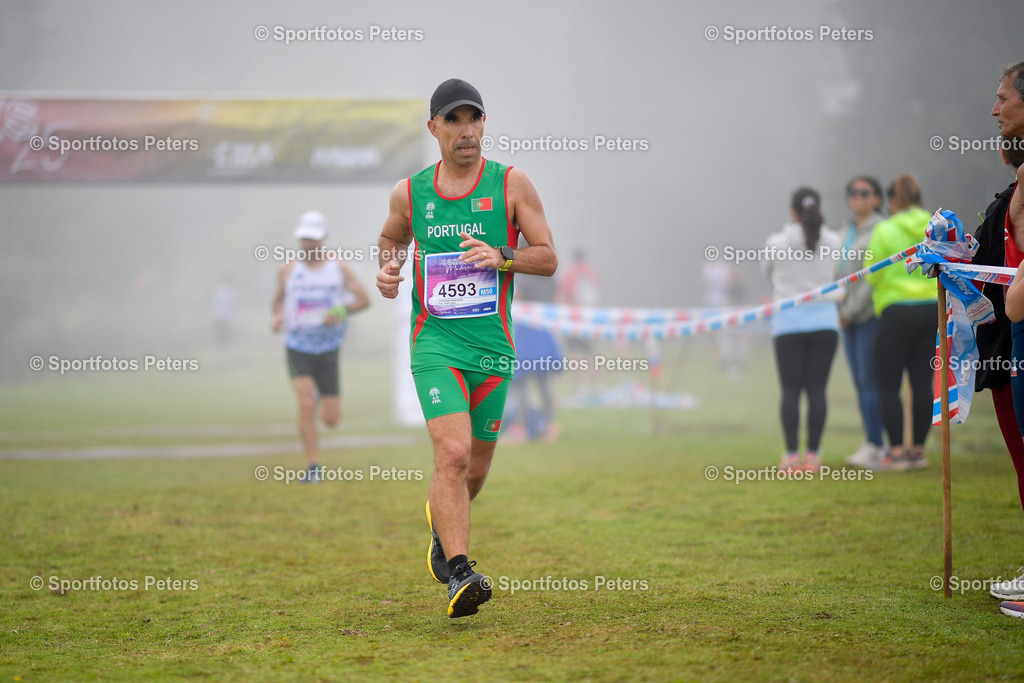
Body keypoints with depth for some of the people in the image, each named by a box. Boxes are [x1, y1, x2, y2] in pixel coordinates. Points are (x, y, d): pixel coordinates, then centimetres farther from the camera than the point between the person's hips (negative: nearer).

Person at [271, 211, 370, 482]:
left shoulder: (339, 267, -1)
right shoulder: (287, 269, 2)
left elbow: (364, 299, 0)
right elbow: (279, 298, 18)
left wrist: (341, 312, -18)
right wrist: (278, 315, -5)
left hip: (328, 350, 1)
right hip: (298, 348, -1)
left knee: (331, 419, 1)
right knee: (306, 405, -21)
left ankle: (319, 397, 39)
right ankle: (313, 467, -11)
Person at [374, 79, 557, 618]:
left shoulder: (511, 184, 0)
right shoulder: (409, 193, 5)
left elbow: (548, 258, 2)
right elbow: (391, 236, 26)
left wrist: (500, 257, -16)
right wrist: (388, 267, 4)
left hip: (493, 346, 1)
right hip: (435, 343, -1)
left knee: (474, 469, 12)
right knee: (452, 454, -21)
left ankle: (441, 525, 44)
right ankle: (458, 574, -23)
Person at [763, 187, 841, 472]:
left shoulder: (777, 243, -3)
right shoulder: (833, 243, 1)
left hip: (788, 323, -1)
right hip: (824, 320, 2)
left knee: (790, 390, 0)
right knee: (817, 390, 2)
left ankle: (792, 455, -4)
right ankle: (813, 454, -1)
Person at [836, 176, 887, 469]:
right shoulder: (849, 230, 16)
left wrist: (851, 310, -12)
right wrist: (839, 309, 9)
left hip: (871, 313, -8)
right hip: (849, 316, 8)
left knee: (870, 380, -10)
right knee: (860, 382, 7)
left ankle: (875, 446, -8)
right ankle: (871, 444, 10)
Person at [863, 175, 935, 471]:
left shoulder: (885, 231, -8)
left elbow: (872, 276, -6)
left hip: (897, 312, -5)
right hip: (934, 310, 5)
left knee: (888, 384, 2)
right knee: (922, 382, 7)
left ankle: (896, 450, -3)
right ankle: (918, 449, 10)